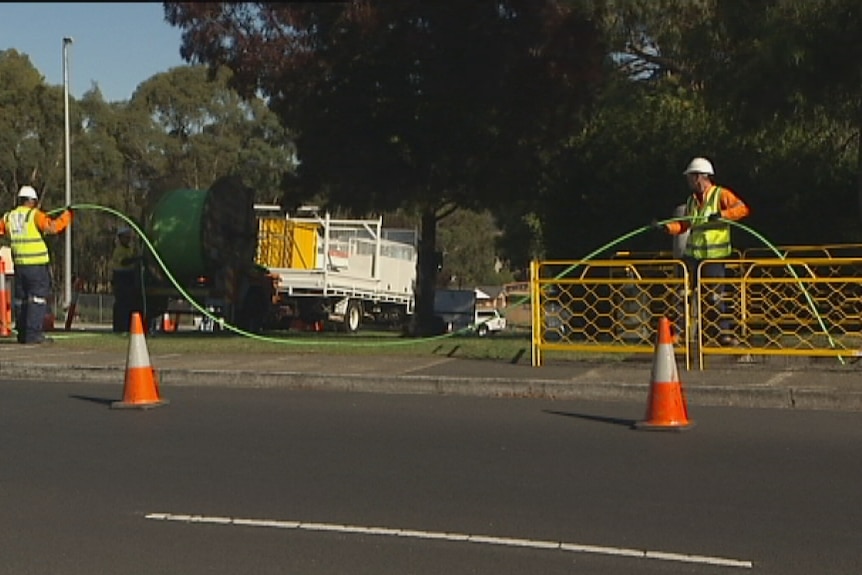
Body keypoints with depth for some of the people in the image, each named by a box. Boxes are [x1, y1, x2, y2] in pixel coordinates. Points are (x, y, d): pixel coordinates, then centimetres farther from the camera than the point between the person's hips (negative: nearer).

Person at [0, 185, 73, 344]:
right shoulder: (35, 215, -8)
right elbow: (52, 227, -18)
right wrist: (67, 214, -7)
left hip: (19, 264, 6)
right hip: (37, 265, -6)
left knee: (21, 299, 13)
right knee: (38, 298, -3)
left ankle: (22, 334, 16)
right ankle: (33, 334, -9)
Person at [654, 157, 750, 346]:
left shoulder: (721, 194, -4)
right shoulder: (692, 200, 15)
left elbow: (743, 208, -16)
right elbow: (683, 225, 14)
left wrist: (722, 214, -28)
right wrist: (666, 226, -1)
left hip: (714, 256, -6)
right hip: (692, 254, 6)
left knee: (717, 295, -4)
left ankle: (725, 333, 5)